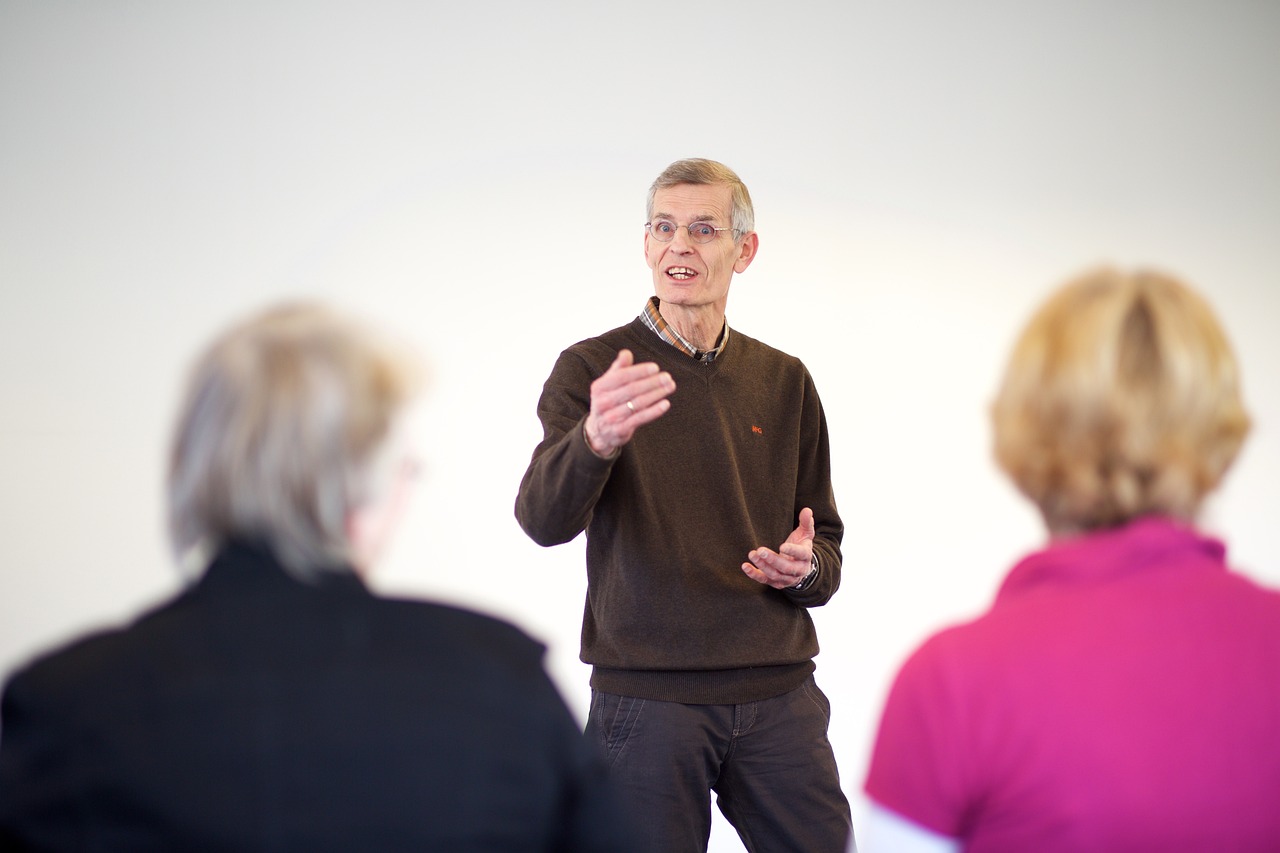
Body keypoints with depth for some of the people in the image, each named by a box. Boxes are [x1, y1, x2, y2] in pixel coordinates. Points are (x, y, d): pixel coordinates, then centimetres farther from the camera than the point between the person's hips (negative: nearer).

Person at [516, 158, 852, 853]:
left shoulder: (784, 381, 11)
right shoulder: (592, 369, 0)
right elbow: (544, 520, -16)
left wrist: (805, 567, -7)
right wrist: (595, 441, -38)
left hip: (778, 695, 3)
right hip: (646, 696, -3)